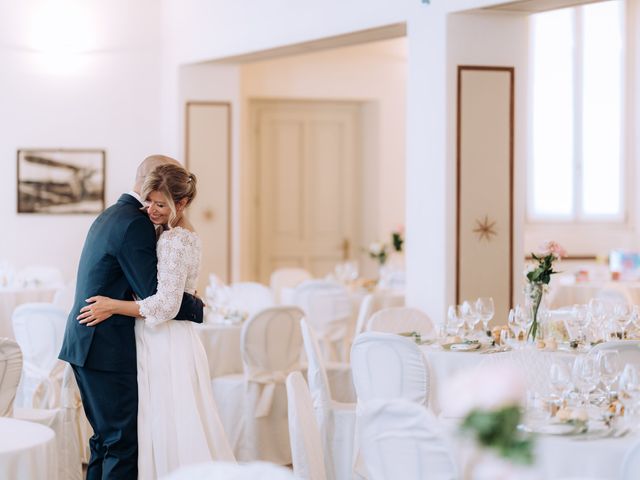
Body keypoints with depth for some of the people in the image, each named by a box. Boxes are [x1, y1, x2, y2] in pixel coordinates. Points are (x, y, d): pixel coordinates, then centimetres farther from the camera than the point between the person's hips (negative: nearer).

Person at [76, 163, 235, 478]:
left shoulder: (175, 241, -16)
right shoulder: (186, 235, 14)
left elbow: (166, 305, -21)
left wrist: (113, 306, -14)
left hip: (166, 346, -10)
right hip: (164, 343, 10)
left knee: (169, 433, -5)